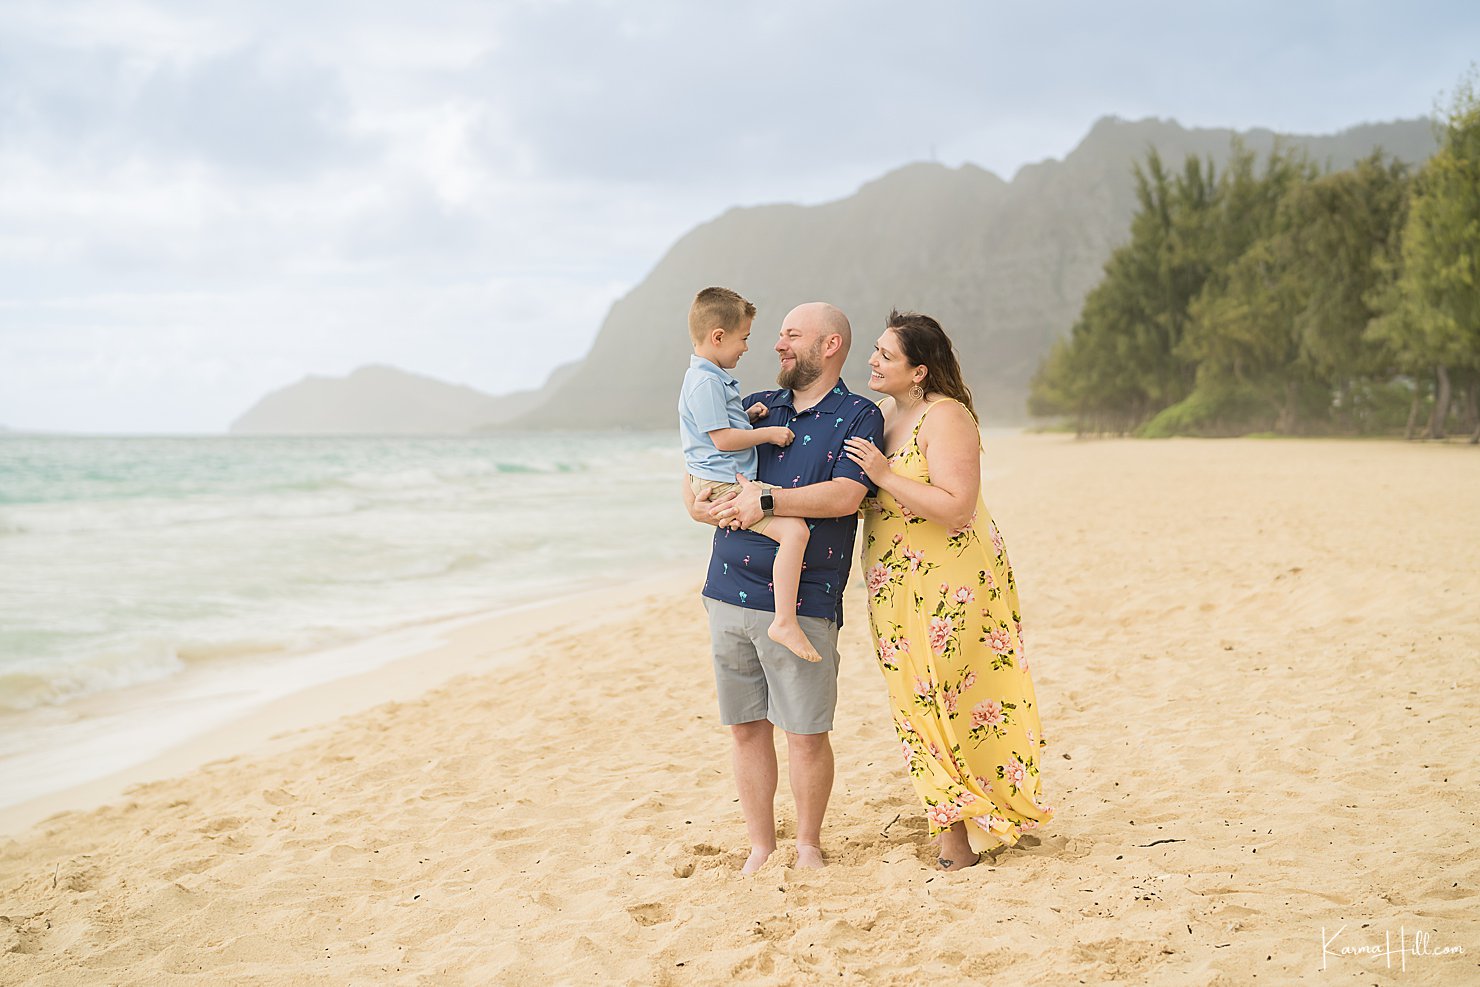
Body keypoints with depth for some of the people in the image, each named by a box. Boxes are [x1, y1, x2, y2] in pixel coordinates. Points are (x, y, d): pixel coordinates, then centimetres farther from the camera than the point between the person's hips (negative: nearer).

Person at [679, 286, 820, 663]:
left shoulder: (711, 377, 16)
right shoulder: (706, 382, -18)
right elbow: (723, 439, -22)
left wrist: (749, 416, 14)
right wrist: (769, 433, -12)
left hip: (732, 481, 12)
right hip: (723, 486, -12)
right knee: (794, 530, -26)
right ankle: (785, 621, -29)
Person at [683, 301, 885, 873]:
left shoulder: (858, 417, 0)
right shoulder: (755, 408, 16)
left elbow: (845, 496, -15)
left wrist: (766, 501, -18)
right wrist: (700, 505, -3)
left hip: (802, 605, -5)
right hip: (729, 592, 5)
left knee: (806, 735, -1)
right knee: (745, 727, 8)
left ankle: (808, 843, 19)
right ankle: (760, 848, 20)